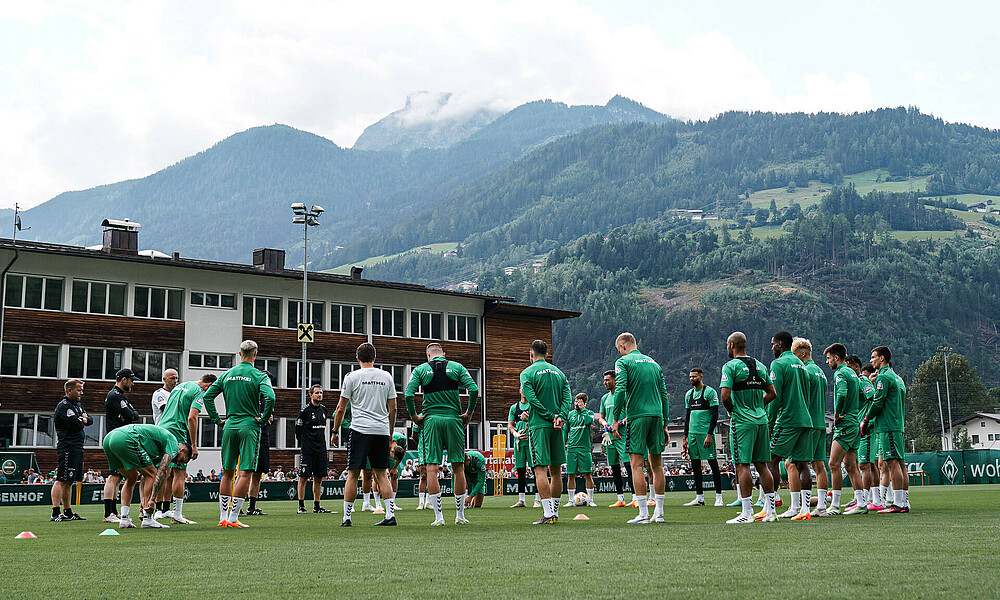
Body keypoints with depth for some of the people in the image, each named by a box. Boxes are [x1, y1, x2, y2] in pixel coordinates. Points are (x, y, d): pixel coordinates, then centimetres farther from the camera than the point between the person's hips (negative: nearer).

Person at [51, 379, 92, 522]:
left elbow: (90, 420, 16)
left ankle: (67, 512, 16)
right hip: (67, 447, -10)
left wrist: (83, 419, -4)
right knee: (62, 480, -12)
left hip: (77, 448, 10)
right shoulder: (63, 406, -9)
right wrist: (81, 421, 3)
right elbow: (76, 425, -18)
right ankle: (55, 514, -16)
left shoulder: (78, 405, 21)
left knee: (69, 482, 12)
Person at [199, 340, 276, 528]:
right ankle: (233, 518, -8)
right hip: (250, 426, -5)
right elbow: (270, 397, -20)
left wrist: (217, 419, 12)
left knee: (227, 473, 13)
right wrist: (263, 419, -8)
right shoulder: (259, 375, -5)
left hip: (229, 426, 5)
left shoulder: (227, 374, 10)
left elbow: (207, 396, 9)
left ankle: (223, 517, 15)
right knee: (245, 473, -3)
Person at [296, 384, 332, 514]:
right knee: (303, 477, -4)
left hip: (321, 450, 6)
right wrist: (304, 444, 5)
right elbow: (298, 430, -1)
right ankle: (301, 506, 0)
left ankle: (316, 506, 13)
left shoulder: (324, 409, 12)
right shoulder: (305, 411, -7)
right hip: (307, 450, -6)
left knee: (318, 478, 7)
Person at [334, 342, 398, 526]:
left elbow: (341, 408, 0)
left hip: (360, 429, -3)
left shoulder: (351, 377, -1)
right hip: (382, 430, 3)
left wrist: (335, 431, 11)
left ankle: (346, 516, 3)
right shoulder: (386, 377, 9)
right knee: (381, 473, 8)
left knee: (353, 473, 2)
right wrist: (390, 433, 21)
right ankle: (390, 514, 0)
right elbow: (393, 409, 11)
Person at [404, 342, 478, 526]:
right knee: (458, 467, 8)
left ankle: (438, 516, -6)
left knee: (432, 468, -1)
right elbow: (474, 389, -5)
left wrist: (414, 416, 2)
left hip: (431, 420, -1)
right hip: (454, 419, 1)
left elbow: (408, 395, -7)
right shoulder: (456, 367, 6)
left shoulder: (421, 370, 4)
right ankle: (460, 515, 12)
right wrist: (469, 412, 3)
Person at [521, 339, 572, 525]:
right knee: (555, 470, 11)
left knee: (541, 469, -8)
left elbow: (532, 399, -13)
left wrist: (551, 417, -9)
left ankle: (548, 513, -16)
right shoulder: (558, 372, 14)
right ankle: (555, 512, 16)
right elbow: (568, 398, 3)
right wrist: (560, 417, -7)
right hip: (557, 427, 5)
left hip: (538, 426, -5)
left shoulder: (527, 373, -1)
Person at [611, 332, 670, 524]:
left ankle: (643, 513, -9)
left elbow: (620, 391, -12)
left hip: (637, 416, -6)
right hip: (657, 415, 6)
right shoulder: (653, 363, 19)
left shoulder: (623, 362, 1)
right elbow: (664, 395, 17)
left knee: (637, 465, -5)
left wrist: (616, 420, -7)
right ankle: (659, 513, 9)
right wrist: (665, 425, 18)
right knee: (656, 465, 9)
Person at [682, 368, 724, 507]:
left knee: (713, 464, -5)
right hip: (692, 432, 7)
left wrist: (709, 435, -17)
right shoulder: (688, 394, 15)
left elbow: (715, 415, -10)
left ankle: (719, 497, -2)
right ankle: (699, 497, 12)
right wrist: (685, 436, 15)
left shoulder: (710, 392, -6)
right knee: (695, 465, 7)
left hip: (706, 432, -7)